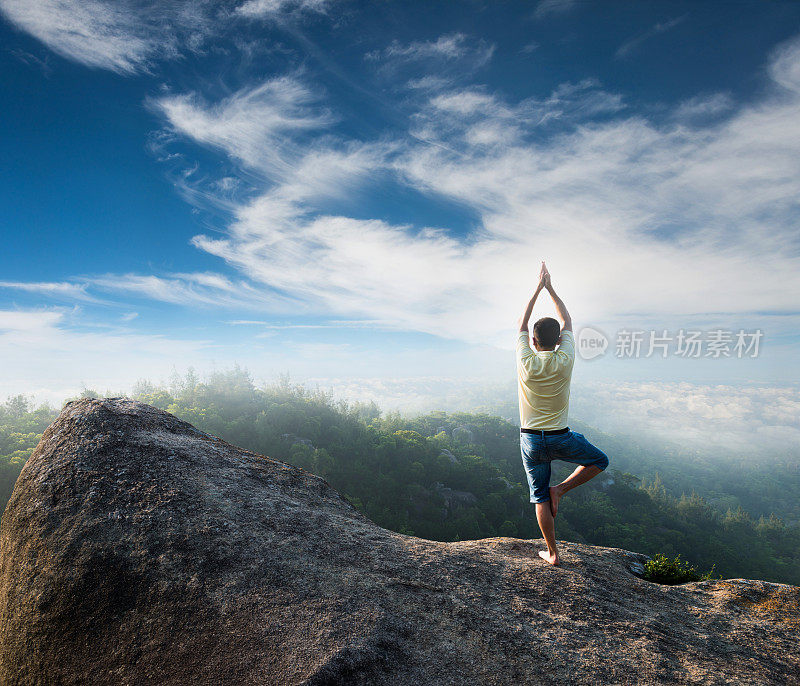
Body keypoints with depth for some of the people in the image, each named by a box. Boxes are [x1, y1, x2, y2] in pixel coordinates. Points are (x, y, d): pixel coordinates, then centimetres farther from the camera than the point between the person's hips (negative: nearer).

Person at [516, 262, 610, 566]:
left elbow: (521, 323, 5)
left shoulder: (526, 361, -12)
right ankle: (561, 489, 10)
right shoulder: (564, 360, -11)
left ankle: (552, 553, 18)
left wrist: (538, 288, 9)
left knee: (540, 497, 12)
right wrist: (550, 288, 11)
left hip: (531, 439, 1)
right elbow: (567, 321, 5)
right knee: (599, 460, 25)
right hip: (560, 438, -1)